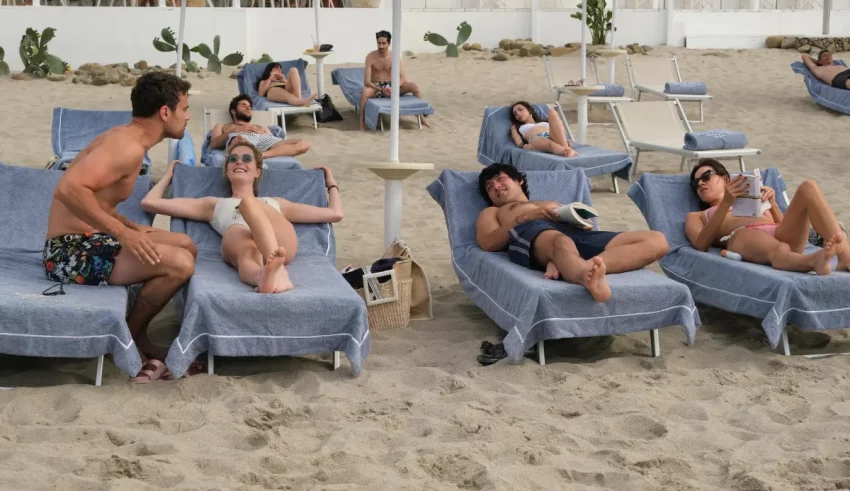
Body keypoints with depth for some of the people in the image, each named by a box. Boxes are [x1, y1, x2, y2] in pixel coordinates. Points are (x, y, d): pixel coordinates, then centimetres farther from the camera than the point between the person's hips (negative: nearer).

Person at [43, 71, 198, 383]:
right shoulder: (129, 147, -20)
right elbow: (69, 189, -33)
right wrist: (123, 232, -28)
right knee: (179, 263, -23)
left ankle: (136, 335, 14)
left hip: (85, 243, 11)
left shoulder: (125, 139, 12)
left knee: (186, 246, 14)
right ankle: (128, 339, 0)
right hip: (71, 252, -11)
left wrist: (131, 228, 8)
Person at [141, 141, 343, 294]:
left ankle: (275, 268, -58)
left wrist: (331, 183, 53)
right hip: (238, 242, -1)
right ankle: (265, 275, -75)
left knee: (248, 203, -30)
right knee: (238, 234, -39)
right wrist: (169, 175, 49)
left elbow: (335, 214, 40)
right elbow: (149, 203, 36)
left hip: (281, 243, 1)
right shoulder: (214, 204, 39)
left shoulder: (276, 203, 43)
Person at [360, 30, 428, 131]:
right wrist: (381, 90, -31)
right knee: (365, 92, -39)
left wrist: (393, 88, -30)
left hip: (392, 86, 2)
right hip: (376, 87, -2)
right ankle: (361, 124, -32)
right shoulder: (370, 57, -13)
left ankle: (420, 117, -6)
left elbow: (403, 78, -11)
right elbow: (366, 81, -17)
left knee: (415, 86, -21)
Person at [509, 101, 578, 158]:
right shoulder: (516, 127, 37)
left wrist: (566, 142, 0)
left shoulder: (546, 122, 42)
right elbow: (519, 142, 14)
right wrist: (524, 145, -11)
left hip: (553, 138, 2)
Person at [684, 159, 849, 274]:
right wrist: (726, 202, -1)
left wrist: (772, 203, 6)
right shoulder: (696, 216, 32)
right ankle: (814, 261, -73)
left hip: (782, 236, 4)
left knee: (808, 187, -21)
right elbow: (700, 245, 7)